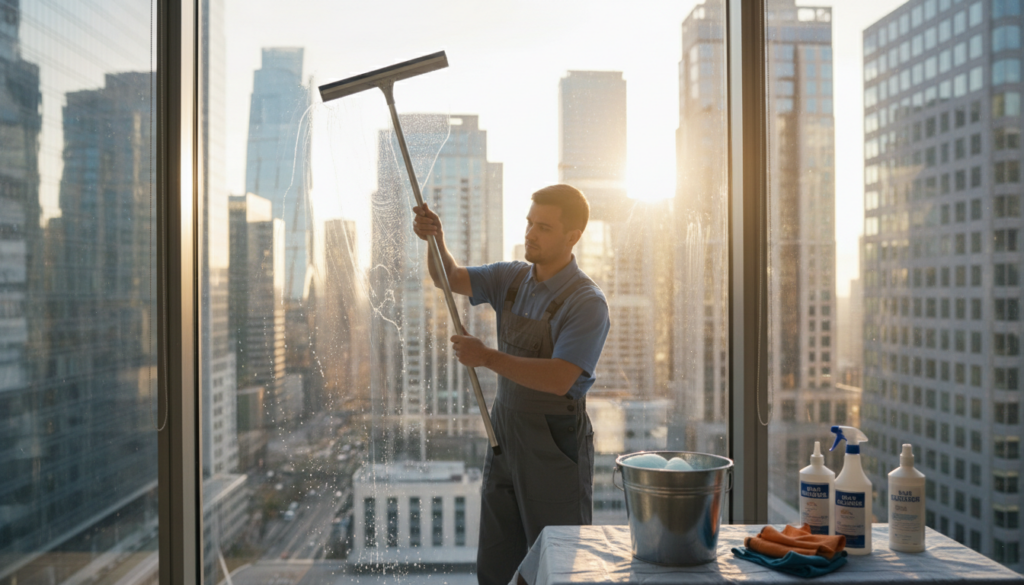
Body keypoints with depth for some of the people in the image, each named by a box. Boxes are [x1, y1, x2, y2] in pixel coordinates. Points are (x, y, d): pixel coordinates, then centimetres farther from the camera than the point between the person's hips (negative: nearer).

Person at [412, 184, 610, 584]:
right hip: (505, 433, 6)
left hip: (555, 444, -6)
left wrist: (488, 358, -28)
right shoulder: (510, 278, 5)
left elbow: (559, 379, -26)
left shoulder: (587, 303, -17)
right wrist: (435, 240, -20)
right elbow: (451, 279, 0)